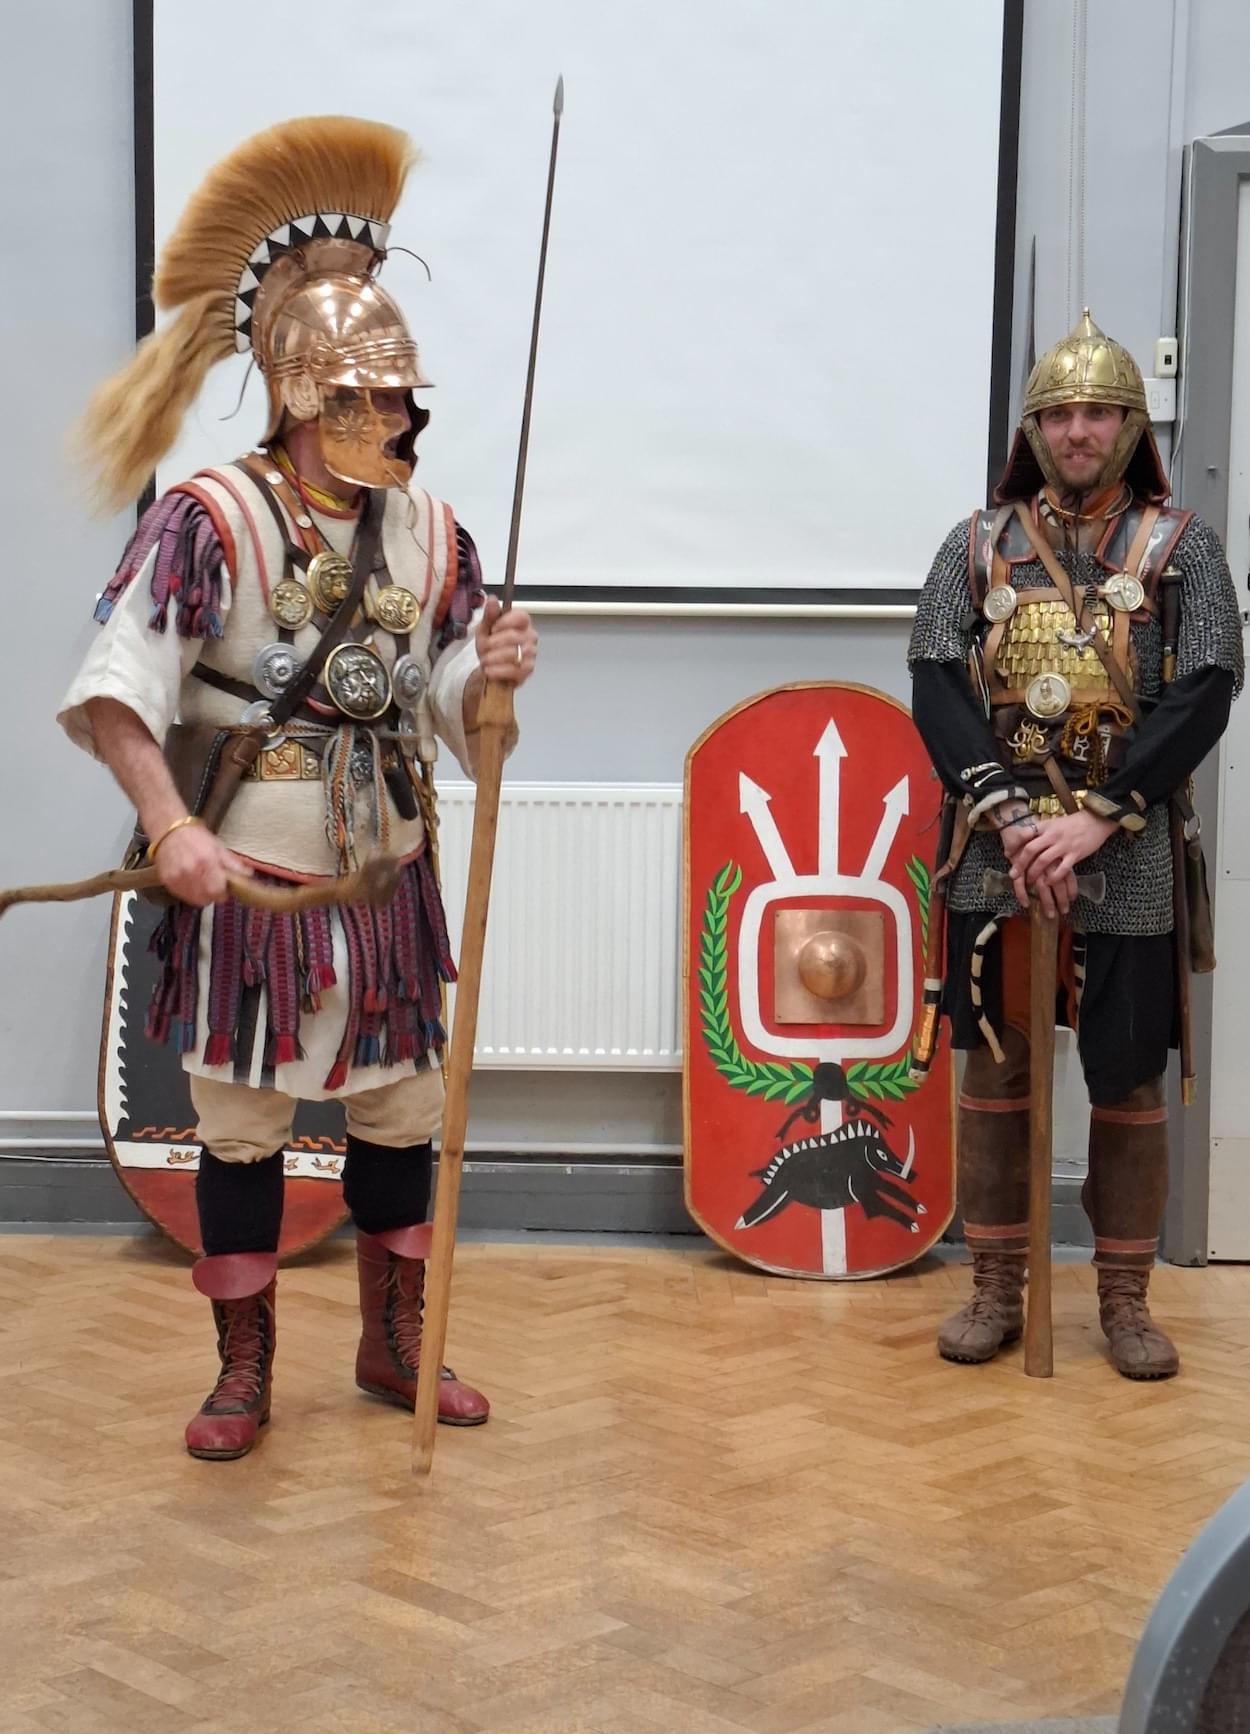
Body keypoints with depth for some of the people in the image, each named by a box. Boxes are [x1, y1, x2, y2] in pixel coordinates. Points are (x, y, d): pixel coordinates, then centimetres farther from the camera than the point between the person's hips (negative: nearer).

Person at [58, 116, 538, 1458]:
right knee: (241, 1123, 6)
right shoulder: (208, 518, -12)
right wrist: (170, 825, -27)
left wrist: (492, 679, -14)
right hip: (243, 882, -4)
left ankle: (393, 1344, 31)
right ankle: (244, 1371, 22)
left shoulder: (429, 532, 3)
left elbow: (452, 715, 8)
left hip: (385, 879, 5)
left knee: (402, 1110, 12)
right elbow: (116, 693, -17)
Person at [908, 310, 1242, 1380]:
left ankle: (1126, 1300, 17)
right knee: (995, 1068, 6)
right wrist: (1010, 812, -15)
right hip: (999, 852, 1)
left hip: (1129, 861, -1)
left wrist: (1098, 817, -17)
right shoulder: (977, 547, 7)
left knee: (1129, 1081, 4)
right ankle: (996, 1291, 18)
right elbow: (937, 690, -2)